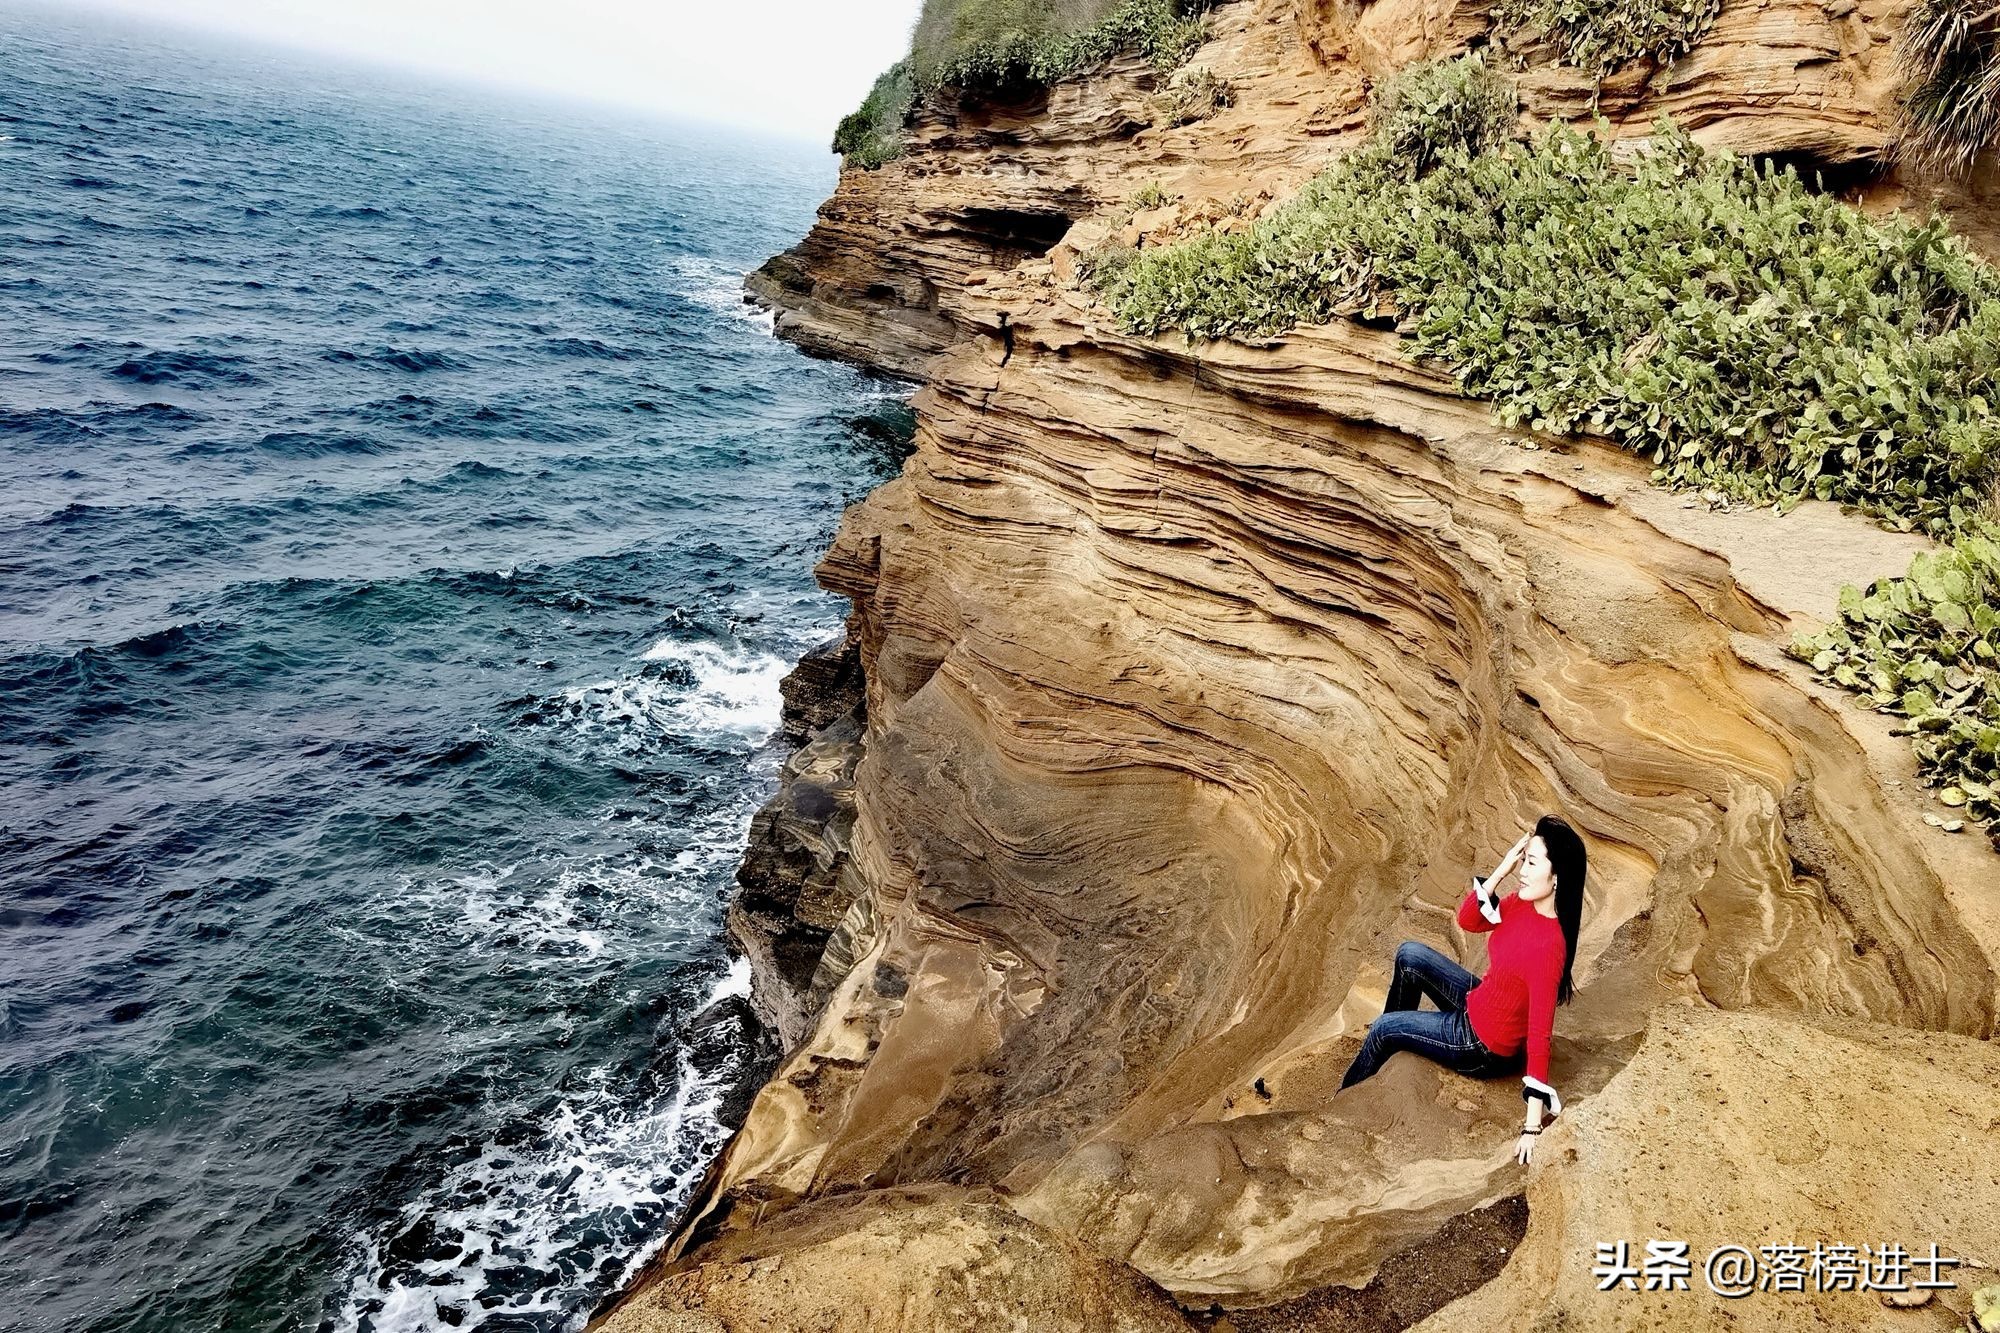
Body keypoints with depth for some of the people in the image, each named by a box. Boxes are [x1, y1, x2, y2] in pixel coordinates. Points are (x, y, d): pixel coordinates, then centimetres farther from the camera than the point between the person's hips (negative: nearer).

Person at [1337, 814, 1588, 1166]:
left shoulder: (1549, 946, -35)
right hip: (1478, 1004, 7)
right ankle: (1394, 1040, 30)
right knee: (1410, 954, 9)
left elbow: (1539, 1036, -35)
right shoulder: (1525, 904, -13)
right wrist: (1503, 867, -20)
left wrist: (1532, 1127, -33)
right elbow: (1467, 919, -6)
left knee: (1383, 1029, 2)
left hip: (1485, 1047, -7)